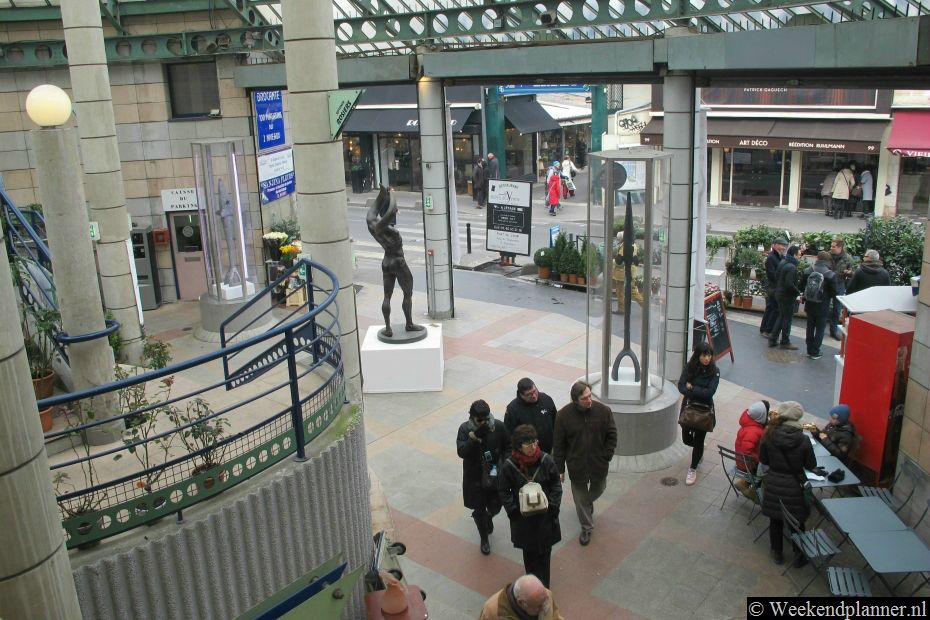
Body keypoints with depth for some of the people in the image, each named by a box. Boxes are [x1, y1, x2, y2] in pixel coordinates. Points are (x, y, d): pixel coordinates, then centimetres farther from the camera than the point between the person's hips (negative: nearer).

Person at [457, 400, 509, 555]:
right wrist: (474, 438, -38)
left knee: (495, 506, 14)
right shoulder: (465, 429, -17)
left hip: (494, 476, 1)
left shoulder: (498, 427, -14)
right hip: (475, 478, -1)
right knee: (479, 510, 13)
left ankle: (489, 517, 52)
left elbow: (506, 449, 0)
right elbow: (462, 452, -26)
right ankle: (484, 538, 38)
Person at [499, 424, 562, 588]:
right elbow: (504, 491, -4)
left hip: (545, 516, 1)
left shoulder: (546, 460, -14)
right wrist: (514, 510, -10)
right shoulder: (509, 465, -17)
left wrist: (552, 505, -10)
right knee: (529, 551, 16)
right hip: (523, 518, -1)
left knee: (544, 551, 11)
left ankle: (543, 586, 29)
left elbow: (556, 484, -2)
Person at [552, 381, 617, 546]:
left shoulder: (603, 411, -16)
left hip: (599, 464, 2)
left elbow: (612, 436, -2)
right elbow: (558, 444, -9)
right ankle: (586, 528, 33)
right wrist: (560, 469, -6)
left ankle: (588, 503, 59)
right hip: (576, 466, -2)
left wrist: (606, 457, -7)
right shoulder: (563, 415, -18)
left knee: (598, 489, 24)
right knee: (580, 498, 12)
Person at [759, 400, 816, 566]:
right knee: (797, 522, 19)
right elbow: (811, 466, -7)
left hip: (773, 485, 1)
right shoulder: (803, 440, -18)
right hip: (794, 486, -1)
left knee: (775, 521, 20)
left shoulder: (769, 436, -14)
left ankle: (777, 553, 34)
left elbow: (763, 460, -1)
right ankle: (799, 556, 33)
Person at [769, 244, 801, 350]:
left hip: (779, 293, 9)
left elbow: (776, 277, 14)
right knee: (787, 319, 5)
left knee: (781, 317, 19)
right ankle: (785, 342, 15)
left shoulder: (782, 262, 4)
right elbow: (789, 284, -28)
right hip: (787, 296, -9)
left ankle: (773, 339, 22)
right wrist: (798, 292, -14)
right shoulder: (791, 267, -23)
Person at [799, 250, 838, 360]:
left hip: (809, 305, 3)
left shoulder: (807, 271, -8)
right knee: (820, 329, 9)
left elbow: (802, 287, 0)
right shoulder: (831, 275, -17)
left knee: (810, 327, 16)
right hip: (822, 307, -3)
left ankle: (810, 350, 24)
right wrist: (826, 297, 10)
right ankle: (815, 352, 11)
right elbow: (833, 293, -11)